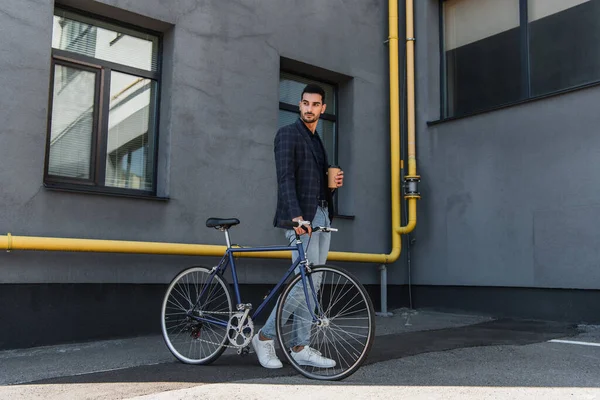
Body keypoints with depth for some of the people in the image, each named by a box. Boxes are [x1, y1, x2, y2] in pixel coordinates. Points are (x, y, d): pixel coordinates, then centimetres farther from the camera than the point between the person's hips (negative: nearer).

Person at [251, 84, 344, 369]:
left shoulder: (317, 141, 23)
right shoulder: (287, 134, -3)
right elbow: (285, 178, -16)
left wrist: (335, 182, 4)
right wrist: (296, 215, -29)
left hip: (322, 217, 8)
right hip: (301, 218, -8)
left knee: (311, 284, 6)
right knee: (305, 283, -12)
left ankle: (301, 348, 12)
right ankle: (265, 337, 2)